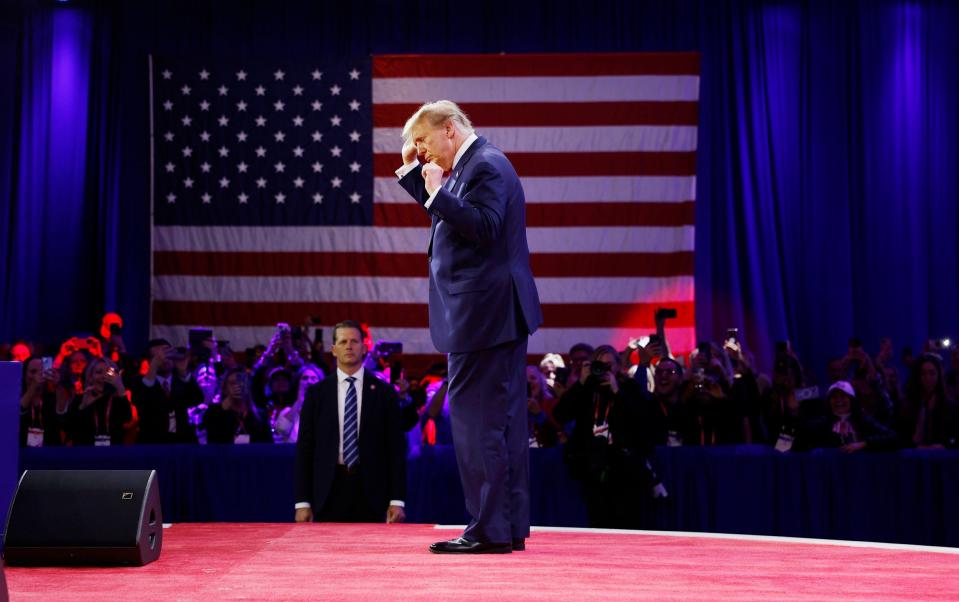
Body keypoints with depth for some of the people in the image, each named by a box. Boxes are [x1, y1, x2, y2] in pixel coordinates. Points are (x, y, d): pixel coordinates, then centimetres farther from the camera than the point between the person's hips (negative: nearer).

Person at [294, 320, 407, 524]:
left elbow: (396, 447, 4)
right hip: (329, 492, 0)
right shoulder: (316, 393, 8)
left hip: (370, 492, 0)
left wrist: (397, 500, -3)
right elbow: (305, 448, 6)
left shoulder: (383, 392, 6)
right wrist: (302, 502, 0)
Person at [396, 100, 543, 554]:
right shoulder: (470, 165, 18)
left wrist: (439, 190, -19)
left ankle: (490, 530, -4)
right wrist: (413, 171, 19)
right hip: (497, 313, 11)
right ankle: (512, 526, 19)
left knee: (476, 419, -8)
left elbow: (483, 228, -23)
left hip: (483, 314, -11)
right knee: (504, 418, 12)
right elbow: (442, 213, 27)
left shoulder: (486, 165, -12)